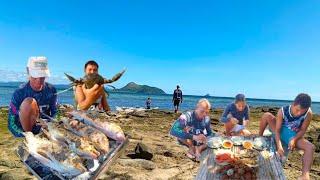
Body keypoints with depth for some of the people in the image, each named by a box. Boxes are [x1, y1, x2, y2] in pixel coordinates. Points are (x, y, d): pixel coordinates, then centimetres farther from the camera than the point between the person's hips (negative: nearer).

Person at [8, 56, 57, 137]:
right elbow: (11, 123, -16)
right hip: (25, 130, -2)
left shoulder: (51, 90, -8)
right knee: (29, 102, -28)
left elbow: (55, 114, -5)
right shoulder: (19, 92, -16)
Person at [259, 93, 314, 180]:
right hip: (281, 132, 0)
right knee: (267, 115, -22)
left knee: (310, 147, -26)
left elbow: (303, 130, -12)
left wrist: (294, 139, -30)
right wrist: (279, 146, -38)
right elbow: (277, 130, -24)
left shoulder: (308, 113, -24)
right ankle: (259, 136, -2)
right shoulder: (283, 111, -26)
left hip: (293, 136, 1)